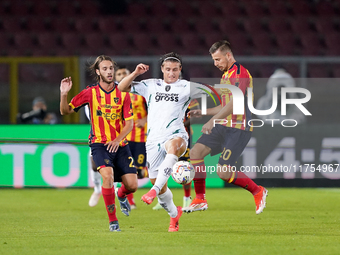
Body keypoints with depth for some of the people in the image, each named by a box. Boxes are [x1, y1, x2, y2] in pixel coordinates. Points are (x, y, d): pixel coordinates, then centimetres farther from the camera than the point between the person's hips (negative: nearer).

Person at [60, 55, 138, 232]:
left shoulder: (123, 93, 0)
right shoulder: (91, 92, -2)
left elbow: (129, 123, -1)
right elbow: (65, 111, 1)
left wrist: (117, 139, -18)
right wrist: (64, 94, -18)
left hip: (120, 144, 2)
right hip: (99, 144, -2)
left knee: (132, 185, -5)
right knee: (108, 174, -29)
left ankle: (121, 195, 36)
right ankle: (113, 221, -17)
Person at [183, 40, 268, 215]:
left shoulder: (240, 73, -13)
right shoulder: (226, 75, 19)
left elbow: (234, 103, -23)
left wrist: (212, 121, -28)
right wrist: (202, 112, 19)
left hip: (239, 128, -9)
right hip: (223, 126, 9)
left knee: (224, 172, -14)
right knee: (196, 151, -7)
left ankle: (257, 191, 8)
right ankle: (200, 200, 1)